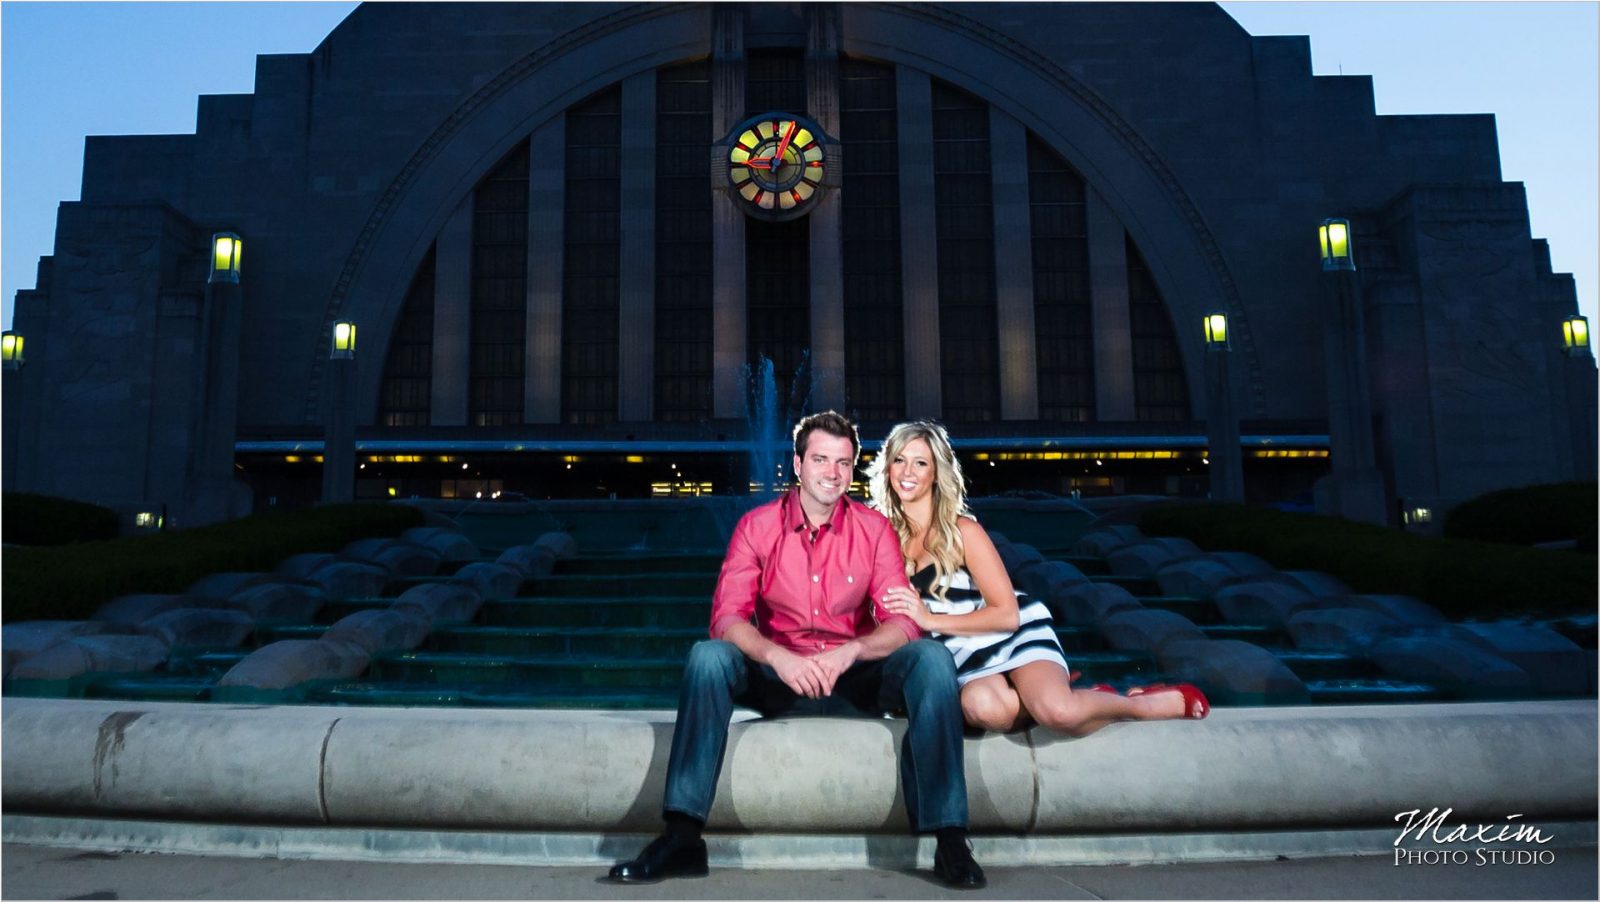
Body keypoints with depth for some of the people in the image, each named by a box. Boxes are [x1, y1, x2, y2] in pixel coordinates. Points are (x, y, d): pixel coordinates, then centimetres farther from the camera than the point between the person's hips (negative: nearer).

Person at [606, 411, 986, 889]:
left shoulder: (874, 529, -2)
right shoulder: (757, 526, -3)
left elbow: (903, 621, -11)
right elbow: (726, 616, -13)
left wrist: (849, 652, -32)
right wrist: (778, 657, -33)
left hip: (857, 679, 0)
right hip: (780, 679, 0)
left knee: (931, 657, -26)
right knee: (708, 655, -27)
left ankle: (949, 838, -25)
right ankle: (682, 836, -26)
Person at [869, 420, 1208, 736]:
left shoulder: (961, 530, -10)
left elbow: (1007, 614, -12)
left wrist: (931, 620, -15)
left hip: (1016, 634, -3)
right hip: (967, 655, 3)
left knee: (1057, 711, -34)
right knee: (983, 708, -36)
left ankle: (1140, 702, -4)